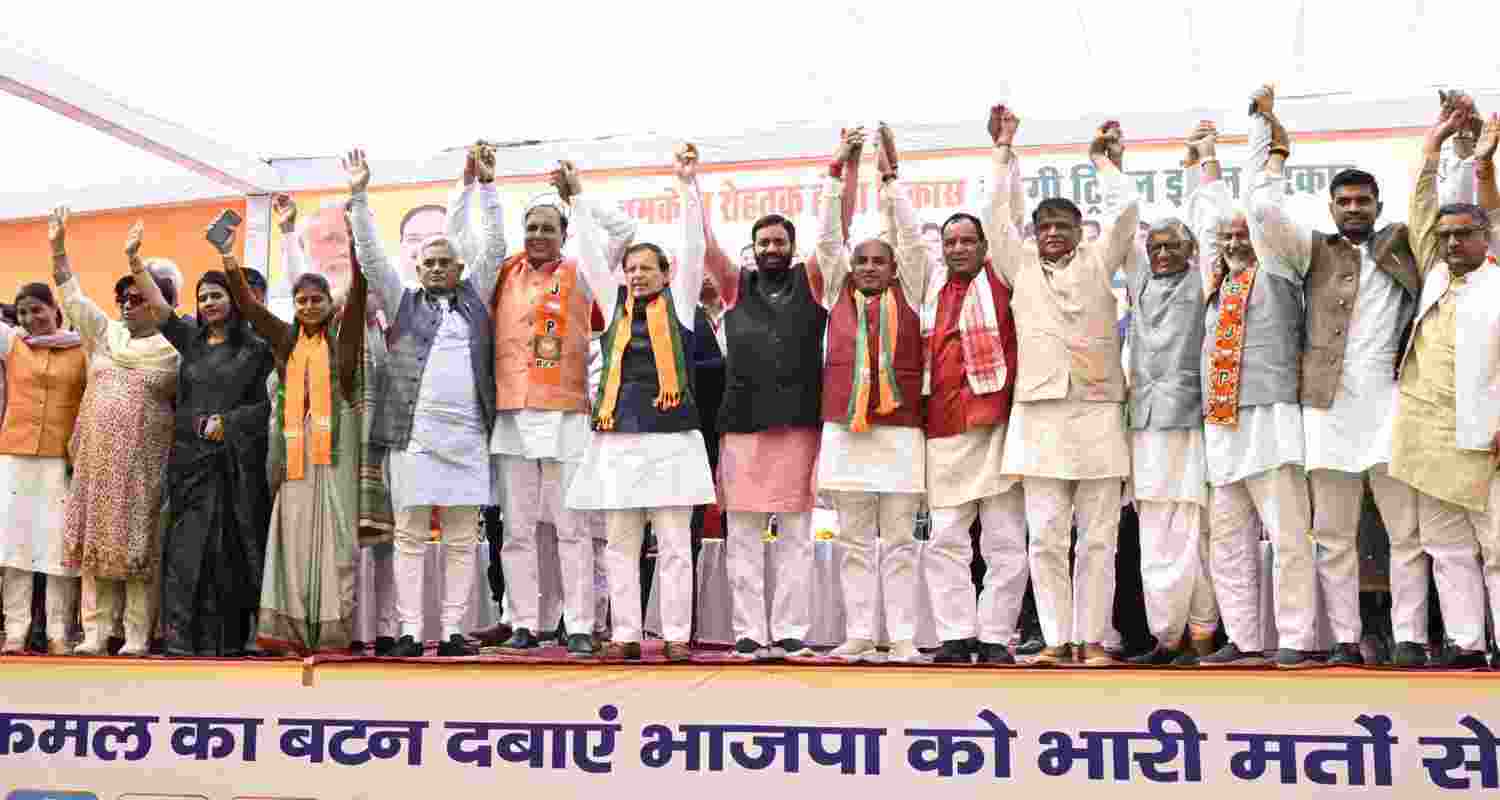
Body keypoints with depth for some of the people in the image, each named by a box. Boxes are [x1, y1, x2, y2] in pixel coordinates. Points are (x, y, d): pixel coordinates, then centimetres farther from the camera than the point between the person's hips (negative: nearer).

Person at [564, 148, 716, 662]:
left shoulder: (679, 304, 7)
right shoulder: (615, 306, 13)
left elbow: (693, 247, 1)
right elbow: (591, 253, 15)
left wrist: (687, 186, -3)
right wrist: (578, 198, 14)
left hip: (671, 437, -3)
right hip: (618, 438, 3)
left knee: (674, 544, 1)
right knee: (620, 545, 5)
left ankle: (676, 636, 4)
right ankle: (625, 635, 10)